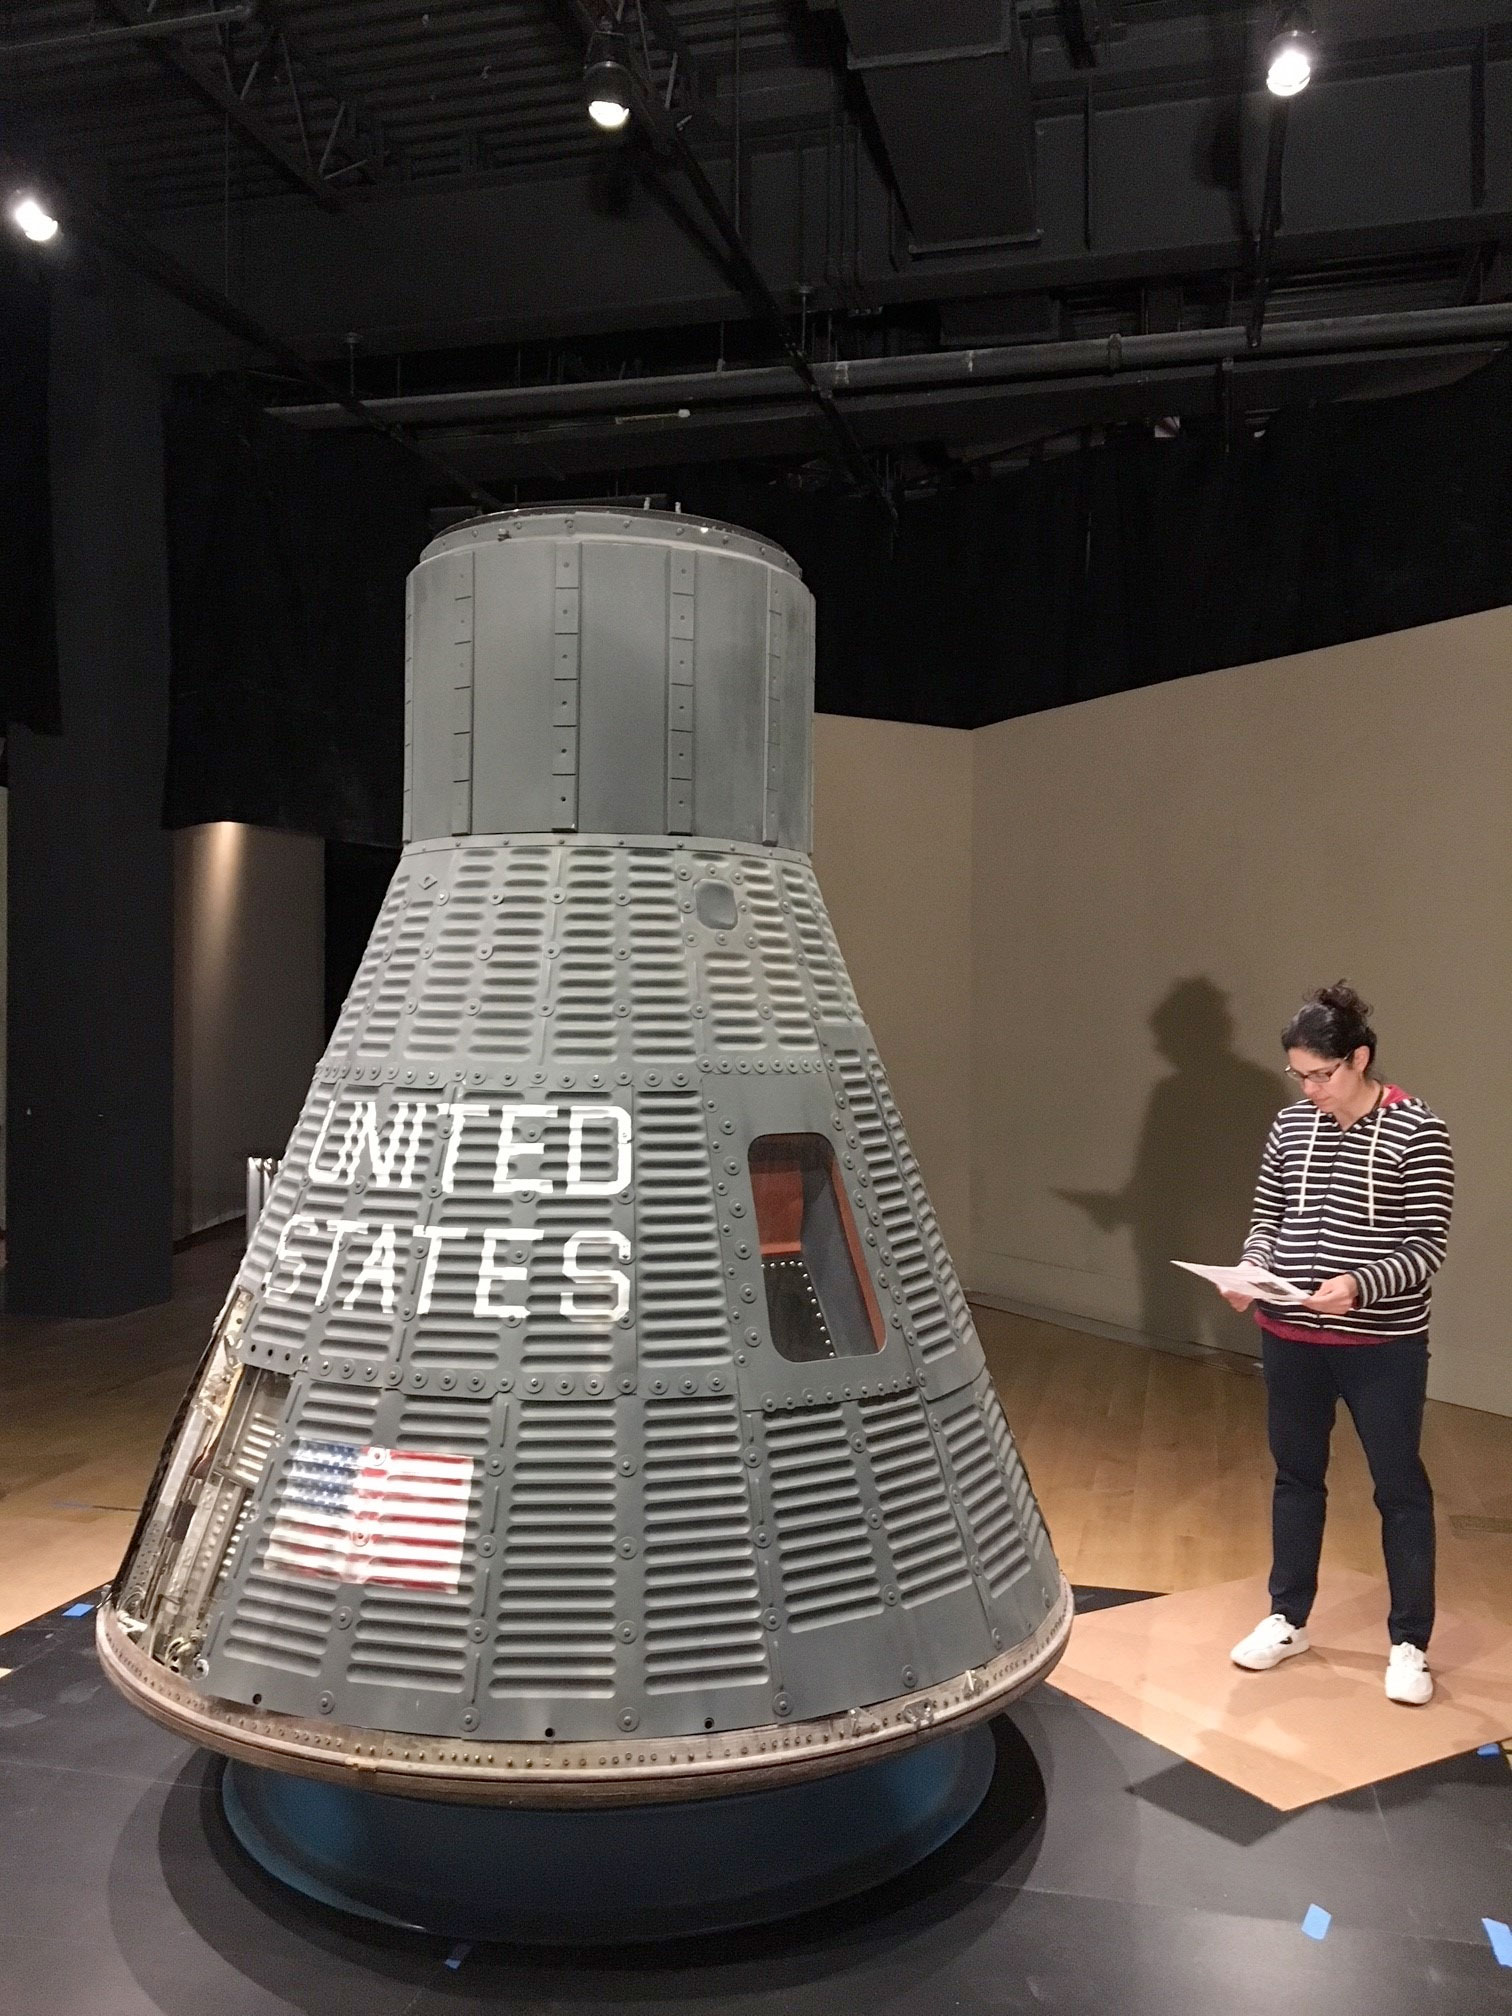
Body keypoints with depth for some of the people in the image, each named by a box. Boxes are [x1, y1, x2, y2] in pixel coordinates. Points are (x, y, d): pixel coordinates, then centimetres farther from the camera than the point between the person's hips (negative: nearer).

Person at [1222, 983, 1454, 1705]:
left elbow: (1428, 1245, -13)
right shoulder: (1291, 1124, 2)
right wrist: (1252, 1269, -10)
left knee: (1399, 1488, 9)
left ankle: (1409, 1644, 25)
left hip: (1383, 1344, -5)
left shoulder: (1416, 1131, -12)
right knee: (1296, 1475, 17)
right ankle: (1287, 1619, 33)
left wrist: (1360, 1284, -28)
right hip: (1289, 1336, 5)